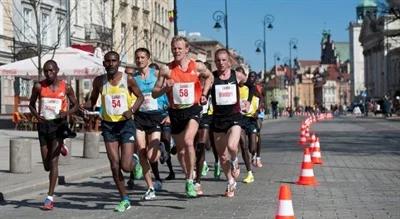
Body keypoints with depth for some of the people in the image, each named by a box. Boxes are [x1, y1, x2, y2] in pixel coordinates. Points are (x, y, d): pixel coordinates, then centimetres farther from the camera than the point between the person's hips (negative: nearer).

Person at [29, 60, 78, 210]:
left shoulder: (66, 87, -3)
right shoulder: (39, 87, 0)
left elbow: (75, 105, 8)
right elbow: (31, 104, 12)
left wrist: (67, 112, -14)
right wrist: (36, 115, -10)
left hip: (58, 124, -3)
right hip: (43, 124, 3)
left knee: (53, 161, -9)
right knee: (46, 164, 10)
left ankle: (50, 198, -8)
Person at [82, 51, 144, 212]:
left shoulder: (128, 80, -7)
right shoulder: (99, 81, 0)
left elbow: (140, 96, 5)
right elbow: (93, 100, 12)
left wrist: (132, 110, -13)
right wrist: (85, 106, -11)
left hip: (125, 124, -2)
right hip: (108, 125, 2)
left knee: (126, 166, -8)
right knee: (114, 165, -1)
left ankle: (134, 162, 31)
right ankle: (125, 200, 12)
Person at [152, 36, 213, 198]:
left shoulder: (198, 67, -1)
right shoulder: (166, 70, -2)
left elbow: (209, 77, 21)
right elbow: (154, 94, 1)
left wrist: (204, 94, 8)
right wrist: (165, 88, -19)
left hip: (193, 109, -2)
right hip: (175, 112, 2)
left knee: (188, 141, -25)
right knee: (180, 150, 12)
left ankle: (190, 181, -14)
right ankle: (189, 178, 35)